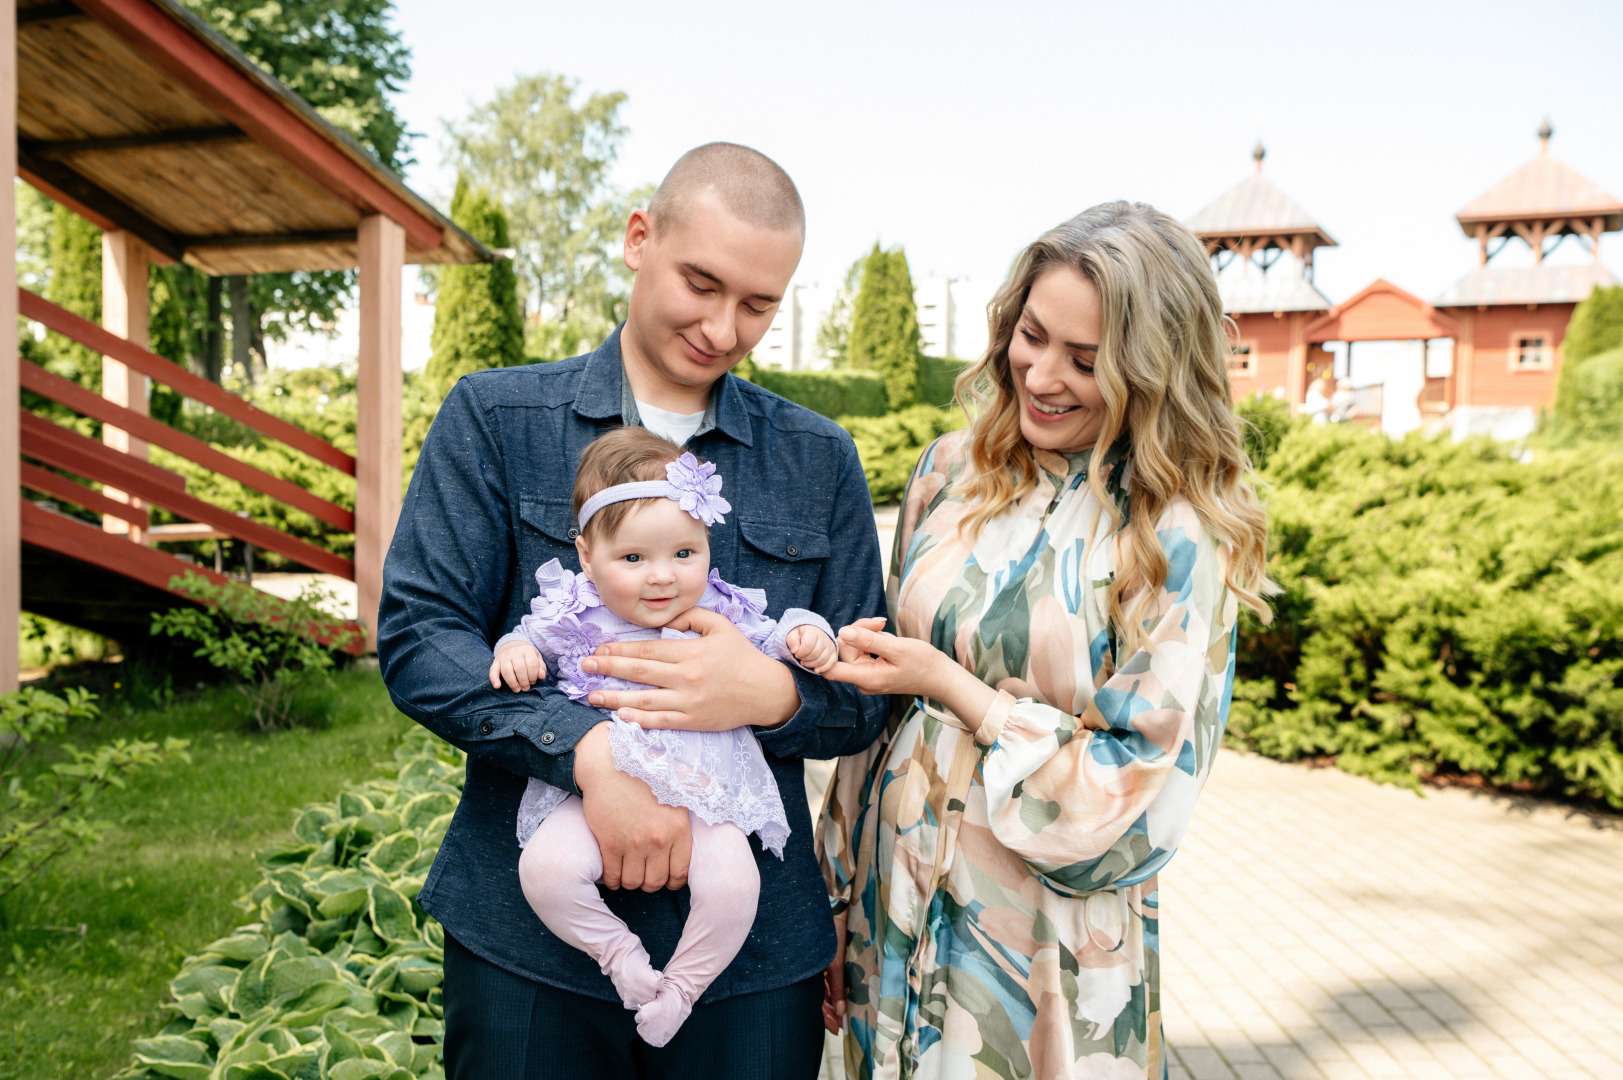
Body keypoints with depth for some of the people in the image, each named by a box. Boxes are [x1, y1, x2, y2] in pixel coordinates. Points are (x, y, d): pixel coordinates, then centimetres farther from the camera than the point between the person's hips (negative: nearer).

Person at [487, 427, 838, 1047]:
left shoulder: (721, 617, -1)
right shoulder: (575, 617, -2)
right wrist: (513, 652, -7)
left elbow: (767, 641, 15)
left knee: (732, 884, -23)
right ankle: (616, 950, 5)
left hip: (704, 790, 0)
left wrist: (805, 639, -6)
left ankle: (682, 984, 7)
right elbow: (529, 640, 15)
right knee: (545, 867, -24)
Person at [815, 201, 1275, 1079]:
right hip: (896, 902, 5)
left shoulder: (1180, 539, -14)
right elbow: (887, 701, 8)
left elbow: (1144, 788, -13)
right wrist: (845, 889, 10)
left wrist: (953, 688, -17)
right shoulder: (953, 471, 1)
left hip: (1043, 938, -4)